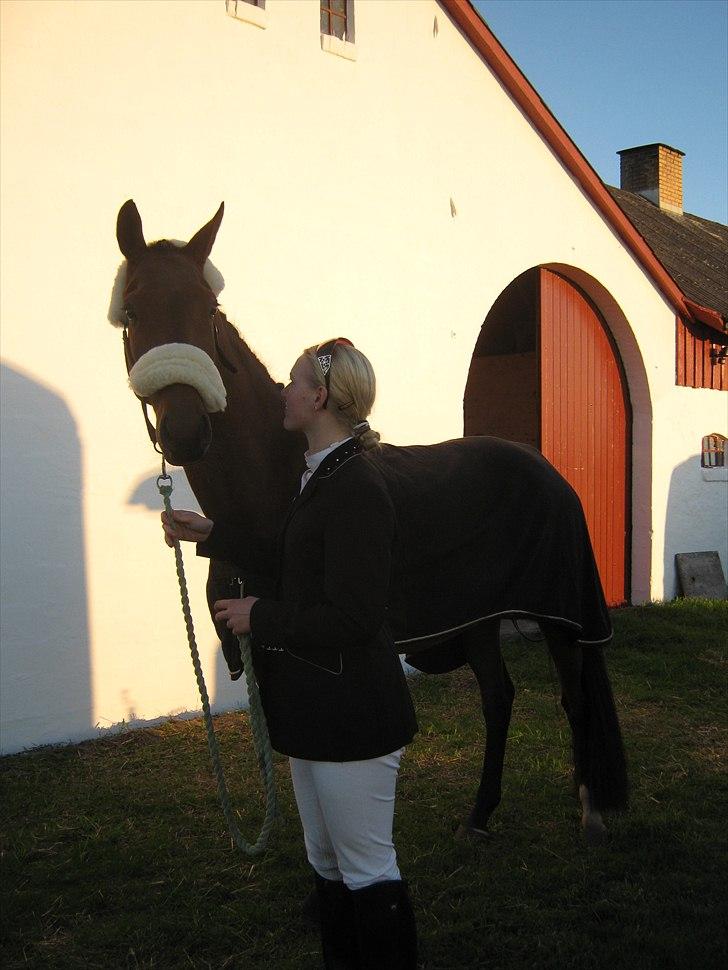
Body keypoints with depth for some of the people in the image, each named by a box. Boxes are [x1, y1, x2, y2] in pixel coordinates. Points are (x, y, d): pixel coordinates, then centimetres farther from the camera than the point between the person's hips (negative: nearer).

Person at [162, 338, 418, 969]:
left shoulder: (357, 491, -23)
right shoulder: (321, 478, 9)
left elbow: (350, 618, -26)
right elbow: (299, 569, 19)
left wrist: (259, 617, -15)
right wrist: (210, 536, 17)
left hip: (352, 712, -10)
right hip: (316, 706, 10)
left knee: (366, 869, 5)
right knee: (326, 862, 23)